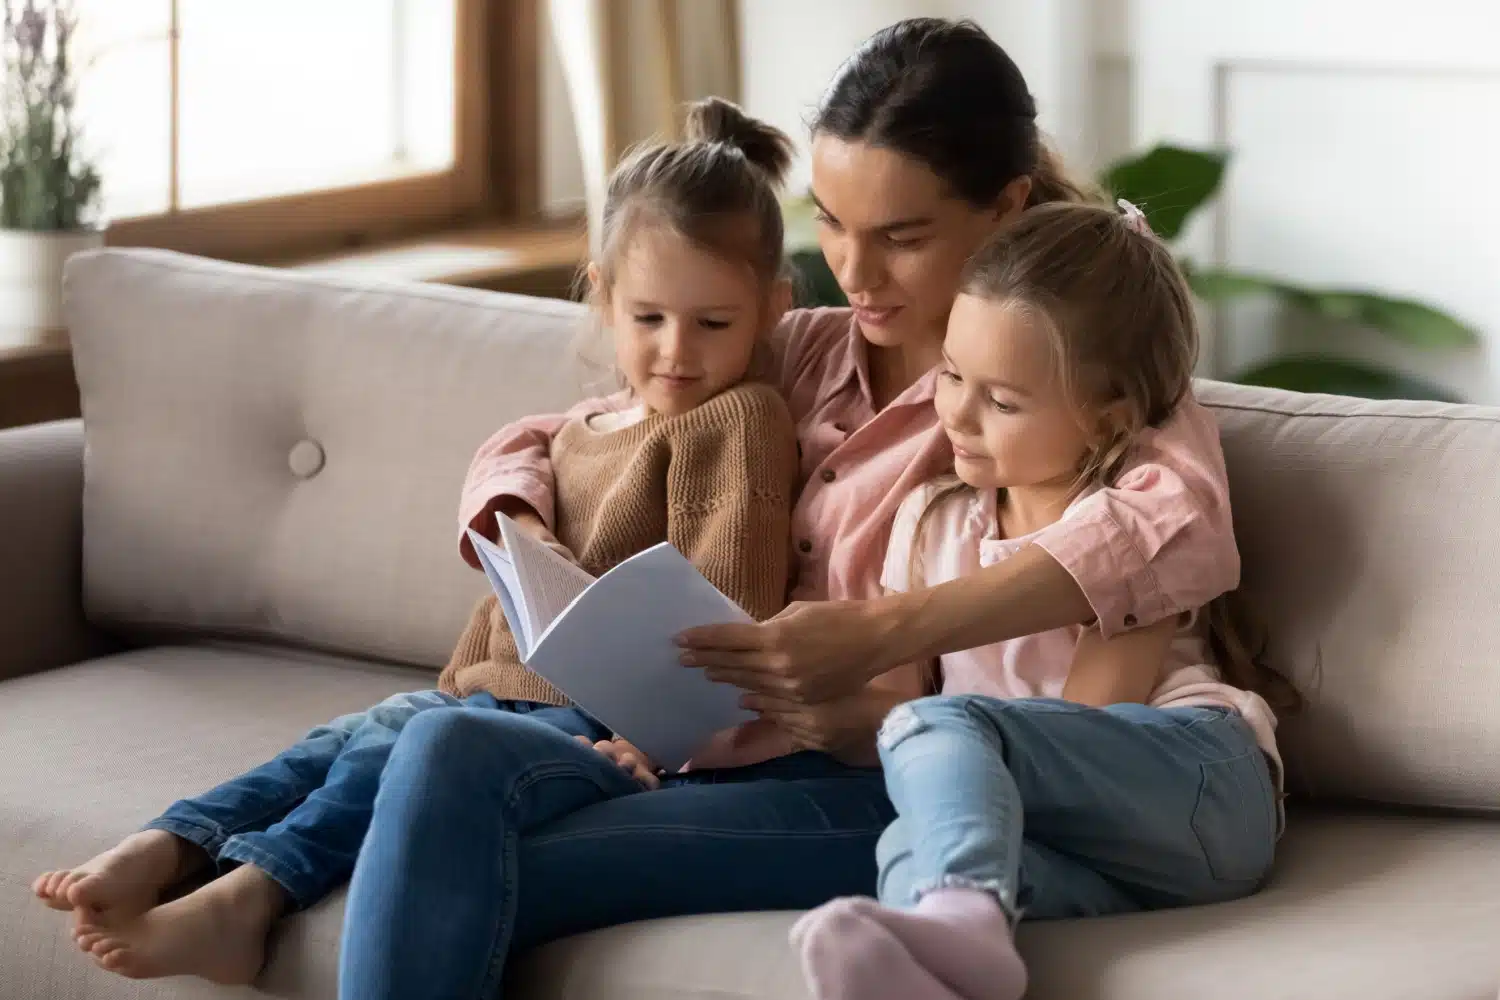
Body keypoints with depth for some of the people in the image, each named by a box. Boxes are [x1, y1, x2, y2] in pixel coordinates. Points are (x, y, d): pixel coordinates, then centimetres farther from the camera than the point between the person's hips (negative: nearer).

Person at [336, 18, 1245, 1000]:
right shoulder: (811, 352, 20)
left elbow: (1188, 529, -21)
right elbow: (533, 443, 28)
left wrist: (881, 636, -29)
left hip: (877, 790, -5)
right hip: (710, 758, 5)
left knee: (454, 883, -27)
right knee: (449, 754, -28)